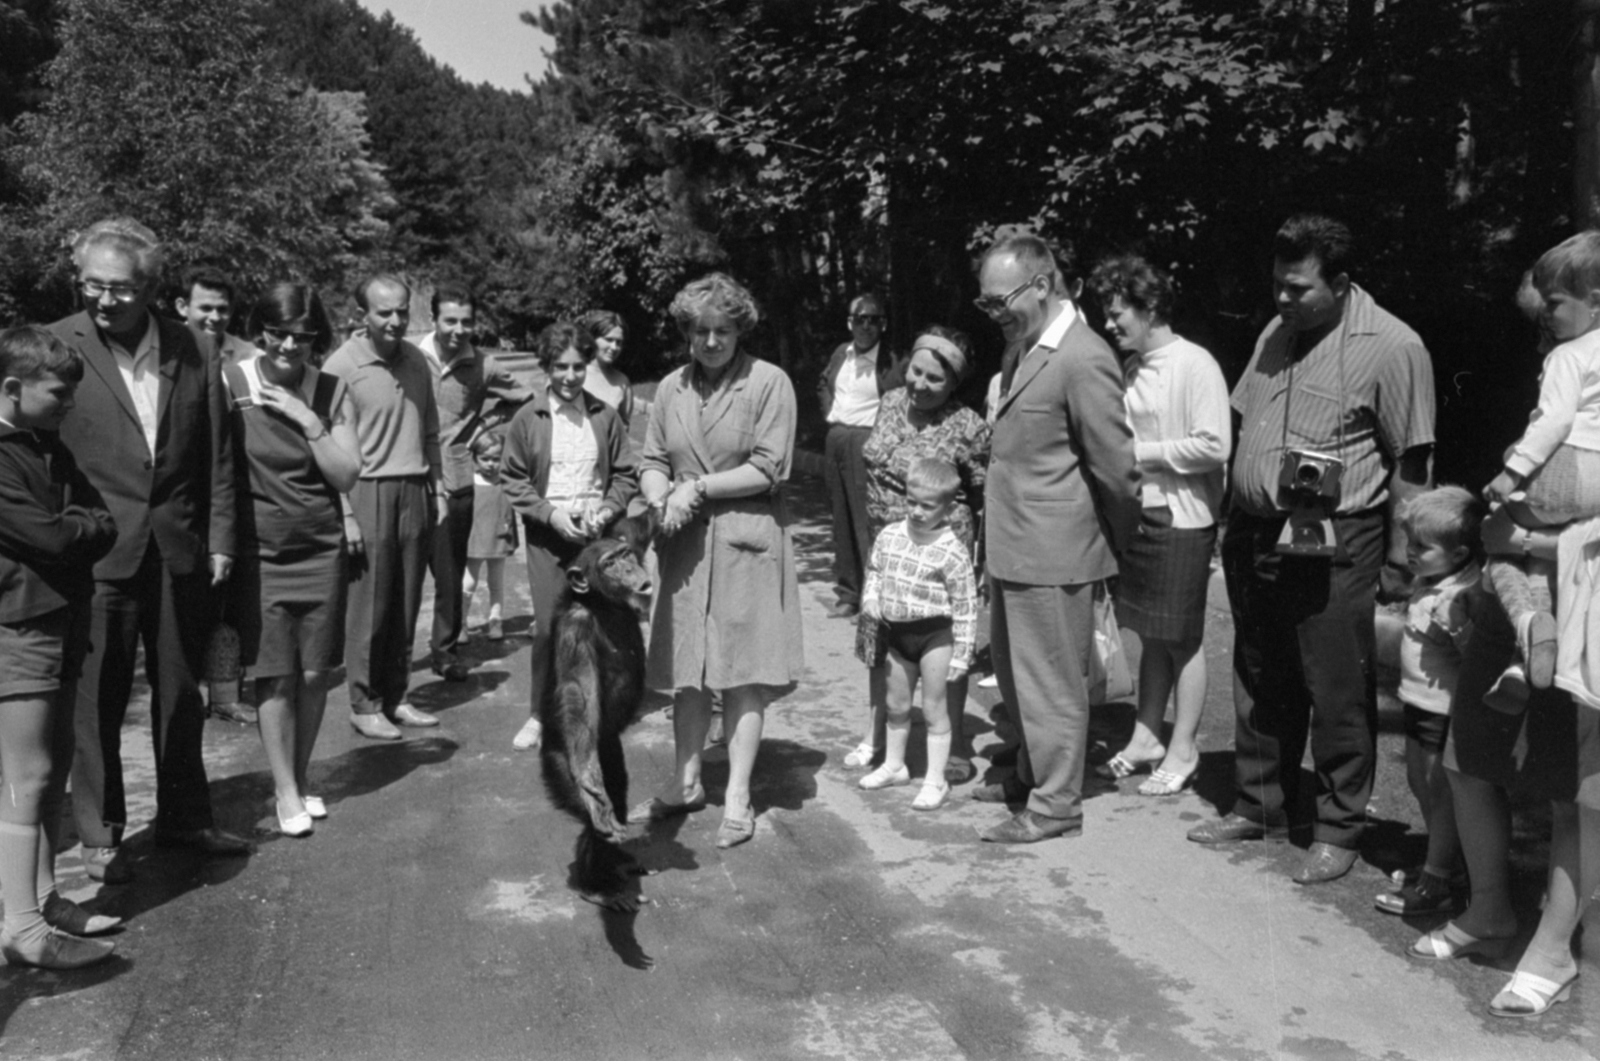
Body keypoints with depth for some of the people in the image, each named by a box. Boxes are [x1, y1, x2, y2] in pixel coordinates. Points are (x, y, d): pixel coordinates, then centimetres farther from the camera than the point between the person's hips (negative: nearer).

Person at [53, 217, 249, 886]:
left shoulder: (188, 351, 3)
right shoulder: (56, 347, -7)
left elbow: (216, 454, 7)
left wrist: (219, 539, 4)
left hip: (179, 551, 3)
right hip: (98, 552, -3)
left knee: (181, 694, 14)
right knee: (96, 700, 6)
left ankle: (184, 817, 30)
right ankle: (99, 835, 22)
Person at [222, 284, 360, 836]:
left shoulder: (332, 392, 1)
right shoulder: (229, 383, -6)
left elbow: (346, 476, -2)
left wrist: (310, 422, -13)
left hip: (320, 548, 2)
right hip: (258, 551, -2)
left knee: (314, 673, 6)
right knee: (274, 675, 0)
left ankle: (301, 779, 24)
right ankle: (286, 791, 12)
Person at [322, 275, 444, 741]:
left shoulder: (416, 360, 10)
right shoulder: (342, 366, -8)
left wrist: (436, 487, 11)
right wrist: (346, 514, -14)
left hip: (415, 492, 6)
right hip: (369, 492, -5)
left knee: (406, 606, 10)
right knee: (369, 607, 0)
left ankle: (395, 697, 21)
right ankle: (364, 705, 11)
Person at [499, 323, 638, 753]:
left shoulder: (604, 416, 5)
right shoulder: (527, 419, 2)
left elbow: (626, 475, 8)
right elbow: (512, 479, 2)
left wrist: (606, 511, -8)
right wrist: (552, 513, -10)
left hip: (598, 532, 1)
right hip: (547, 535, -1)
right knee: (548, 627, -4)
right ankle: (539, 714, 10)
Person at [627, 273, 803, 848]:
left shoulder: (769, 382, -4)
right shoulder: (671, 388, 10)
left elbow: (768, 469, -10)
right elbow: (652, 462, 11)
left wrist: (698, 487, -12)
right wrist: (661, 500, -10)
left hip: (747, 541, -4)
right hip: (685, 542, 4)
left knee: (743, 672, -1)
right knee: (686, 670, 8)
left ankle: (738, 797, 7)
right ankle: (686, 783, 21)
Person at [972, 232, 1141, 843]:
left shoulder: (1082, 359, -19)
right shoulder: (1021, 349, 10)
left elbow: (1116, 465, -16)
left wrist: (1119, 542, -3)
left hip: (1052, 552, -9)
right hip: (1013, 546, 9)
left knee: (1050, 681, 4)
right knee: (1014, 669, 21)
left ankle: (1055, 807, 19)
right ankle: (1032, 774, 39)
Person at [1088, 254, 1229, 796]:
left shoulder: (1194, 365, -13)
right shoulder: (1130, 366, 10)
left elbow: (1213, 447, -18)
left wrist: (1139, 453, -16)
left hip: (1181, 520, -7)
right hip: (1137, 512, 7)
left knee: (1182, 640, 4)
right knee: (1150, 635, 15)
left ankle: (1182, 752, 16)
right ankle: (1145, 739, 26)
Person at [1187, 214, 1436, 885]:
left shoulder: (1391, 347, -10)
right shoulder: (1276, 335, 12)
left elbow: (1411, 463, -9)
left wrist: (1398, 562, -10)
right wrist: (1236, 526, 14)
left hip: (1331, 548, -7)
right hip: (1255, 539, 7)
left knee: (1338, 696, 2)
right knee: (1259, 683, 16)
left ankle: (1339, 830, 18)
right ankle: (1259, 806, 31)